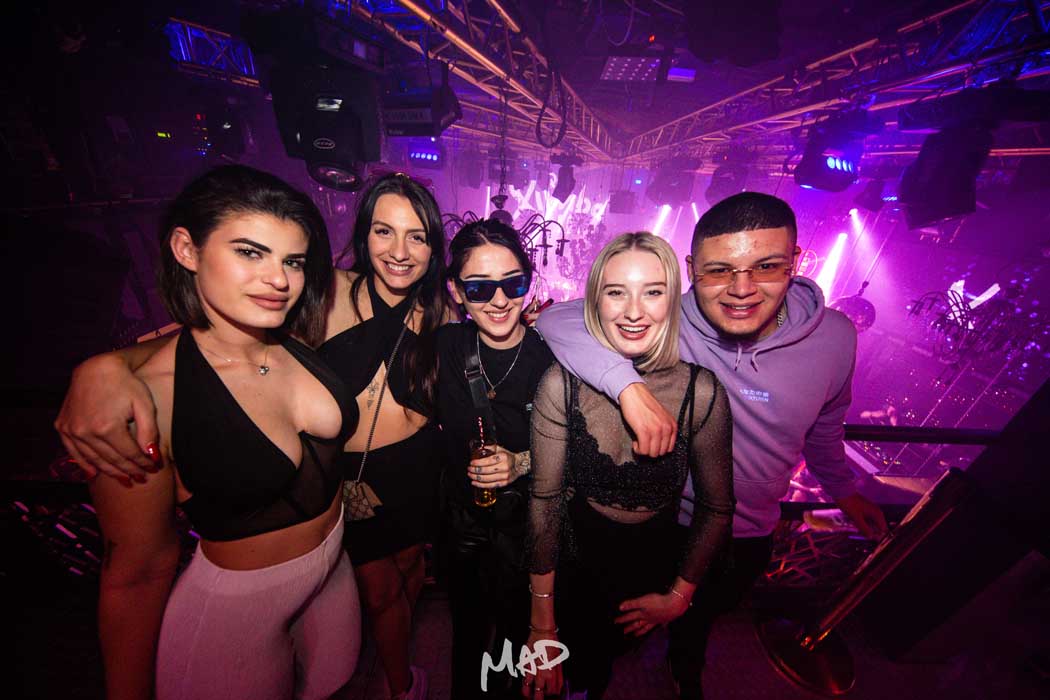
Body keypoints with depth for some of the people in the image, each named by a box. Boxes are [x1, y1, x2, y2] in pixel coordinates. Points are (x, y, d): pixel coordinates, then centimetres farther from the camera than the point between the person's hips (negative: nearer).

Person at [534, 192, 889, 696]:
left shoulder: (835, 337, -17)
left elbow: (823, 424, 2)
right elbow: (555, 319, -36)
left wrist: (843, 490, 17)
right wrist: (630, 386, -48)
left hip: (750, 537, 4)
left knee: (703, 616, 34)